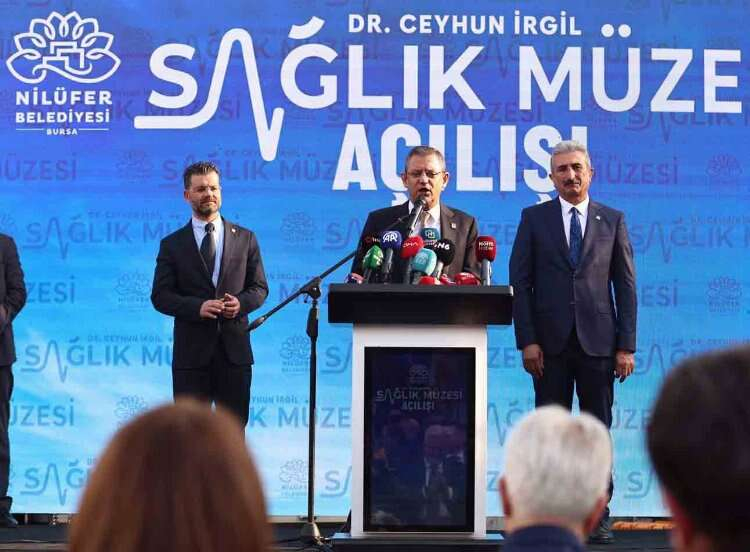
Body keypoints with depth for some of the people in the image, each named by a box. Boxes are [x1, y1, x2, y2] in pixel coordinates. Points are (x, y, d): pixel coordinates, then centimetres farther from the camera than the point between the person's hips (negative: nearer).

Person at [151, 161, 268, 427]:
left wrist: (241, 303, -12)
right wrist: (197, 307, -17)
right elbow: (160, 296, 0)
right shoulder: (172, 244, 5)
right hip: (191, 352, -1)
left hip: (234, 349, 1)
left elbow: (260, 287, 11)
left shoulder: (245, 239, 10)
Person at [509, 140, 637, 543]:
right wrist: (527, 340, -7)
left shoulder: (612, 220, 8)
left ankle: (598, 516, 9)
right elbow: (520, 282, 2)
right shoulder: (534, 218, 6)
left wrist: (626, 346, -1)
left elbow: (625, 286, 6)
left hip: (598, 342, 1)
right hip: (550, 343, 0)